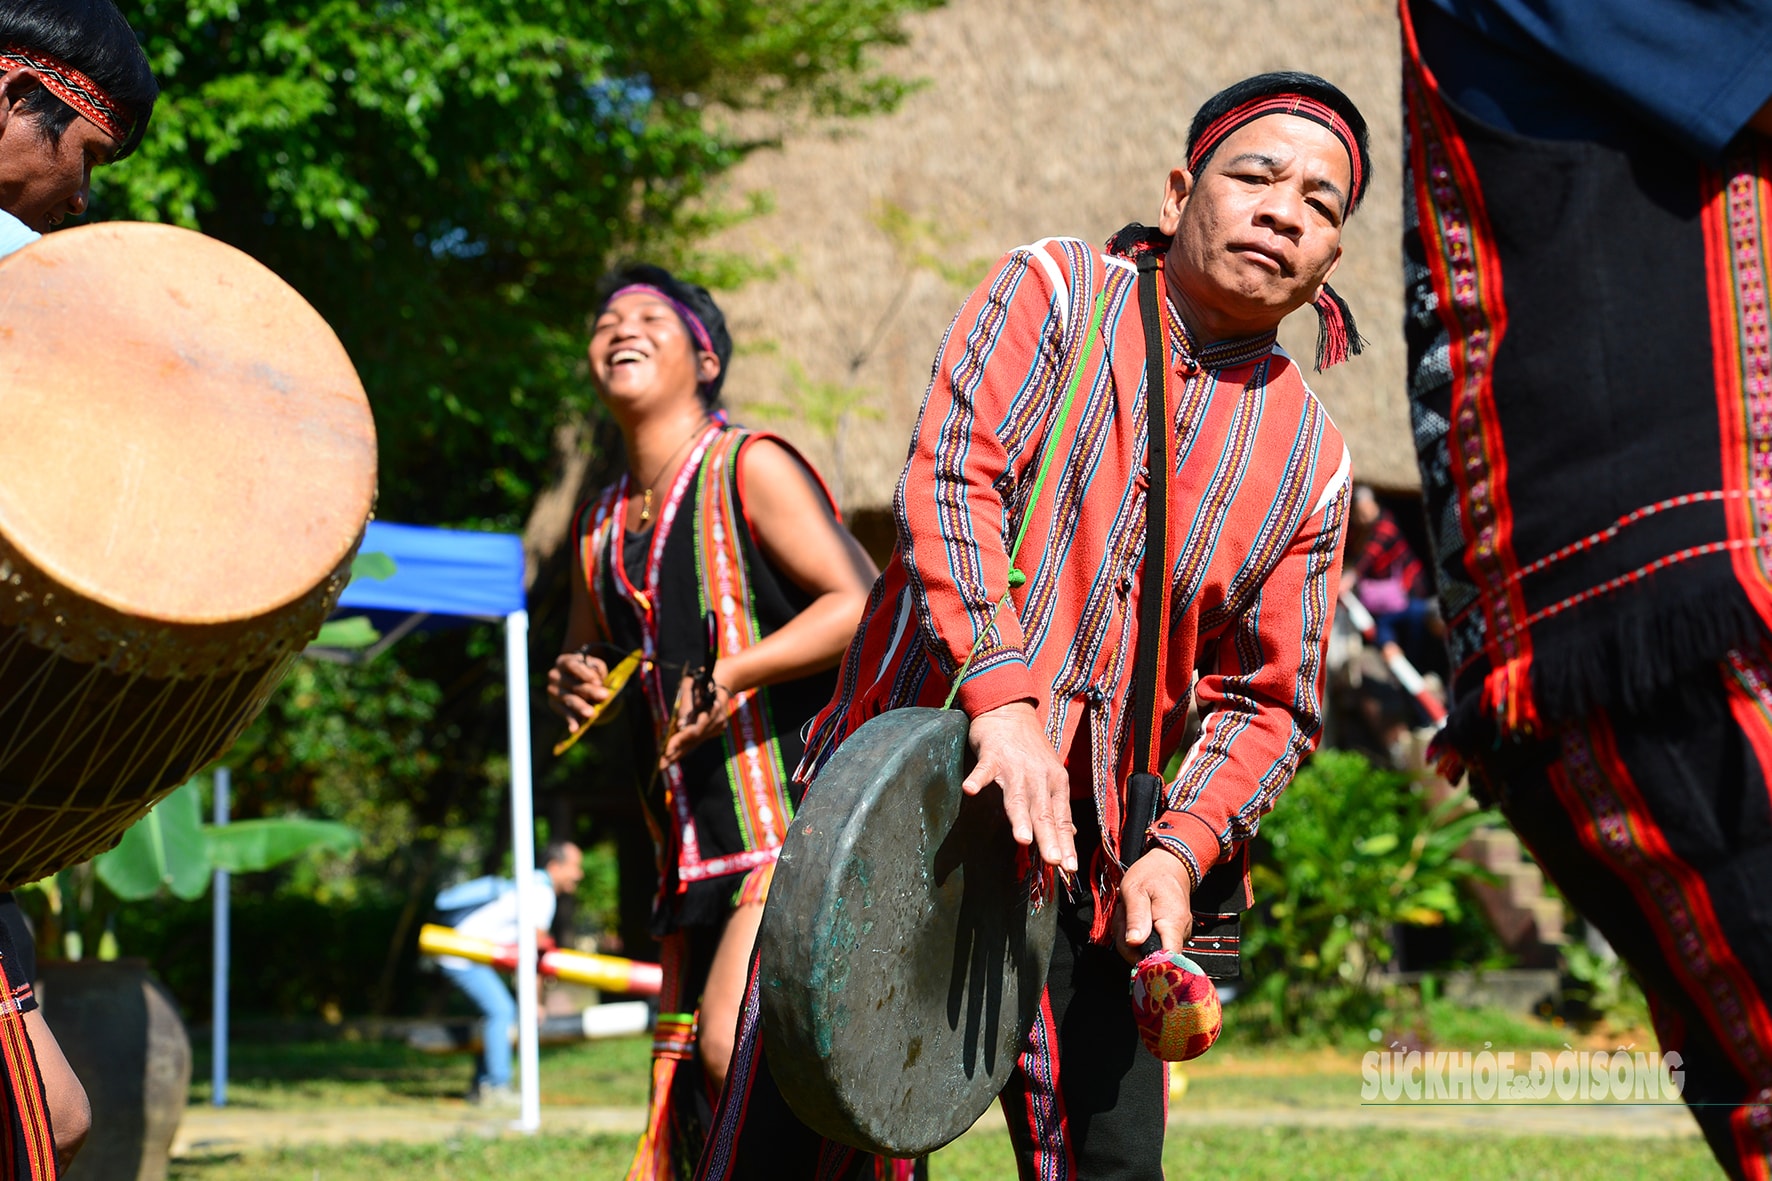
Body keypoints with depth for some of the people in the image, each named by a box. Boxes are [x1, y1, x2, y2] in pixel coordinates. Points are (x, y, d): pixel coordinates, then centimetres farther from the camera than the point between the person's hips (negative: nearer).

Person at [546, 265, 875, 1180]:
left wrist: (729, 675, -23)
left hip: (799, 814, -8)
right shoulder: (602, 527, 17)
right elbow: (585, 658, 31)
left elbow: (862, 604, -15)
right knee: (687, 1093, 6)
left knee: (735, 1041, -24)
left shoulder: (749, 468, -4)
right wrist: (575, 686, 7)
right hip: (696, 842, 8)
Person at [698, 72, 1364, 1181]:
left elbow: (1268, 702, 8)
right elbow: (950, 475, -15)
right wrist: (1001, 693, -29)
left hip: (1091, 852, 3)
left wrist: (1179, 851, -11)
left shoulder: (1309, 460, 7)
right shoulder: (1056, 291, 0)